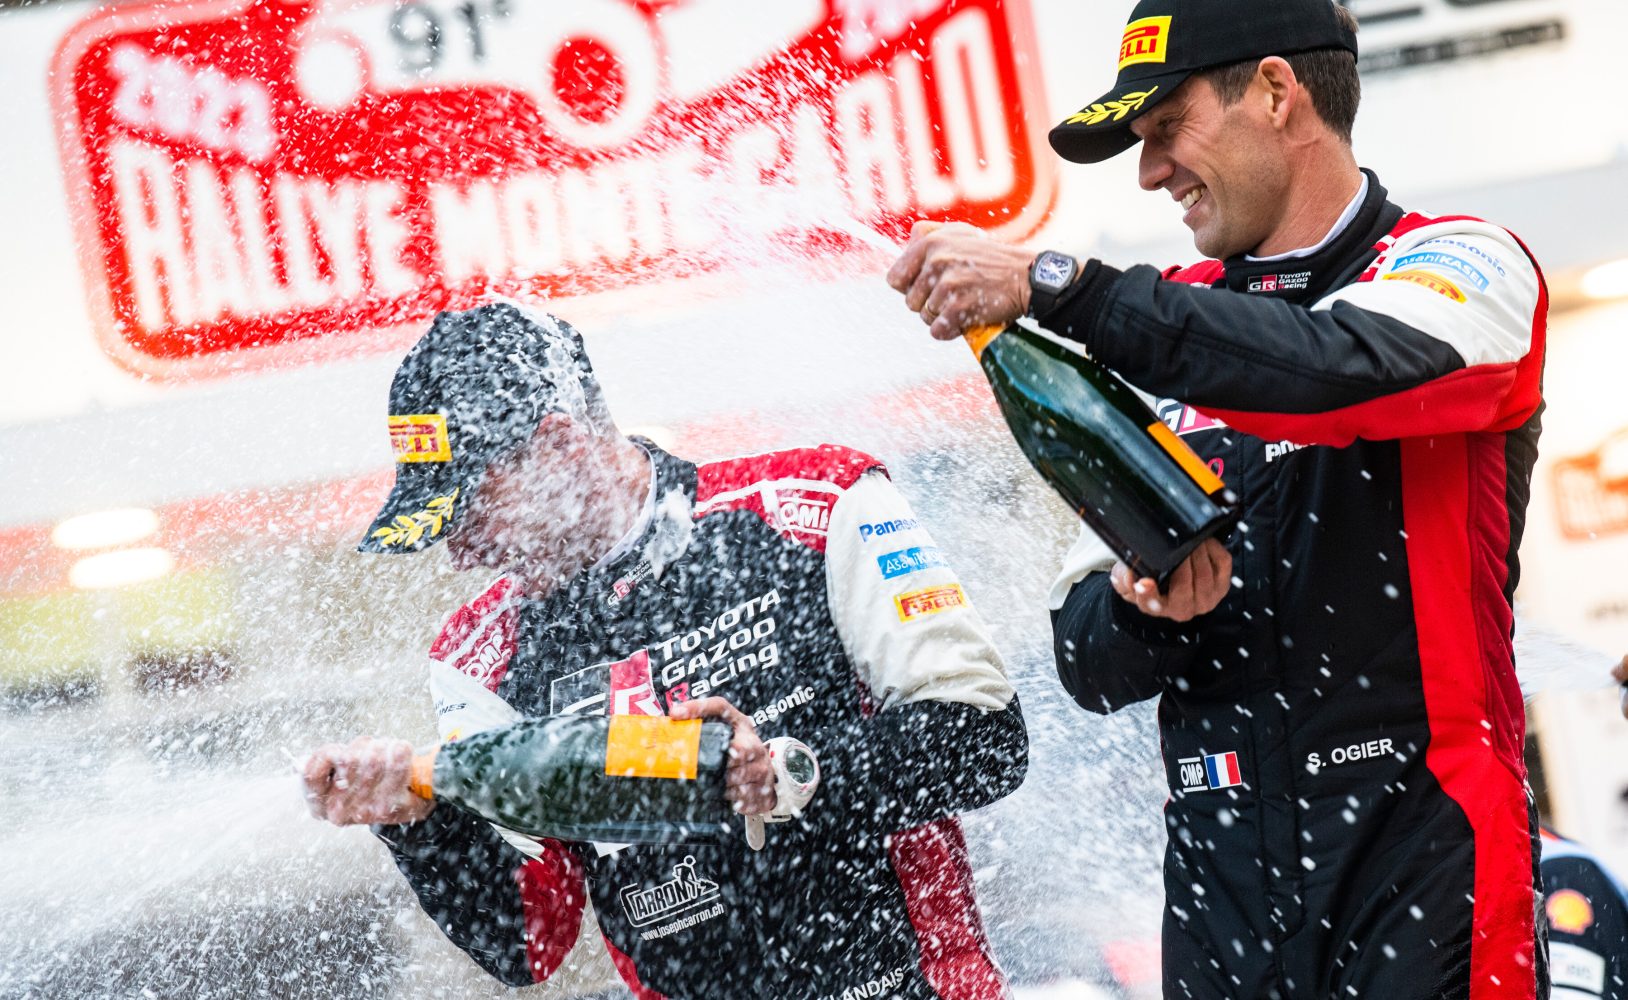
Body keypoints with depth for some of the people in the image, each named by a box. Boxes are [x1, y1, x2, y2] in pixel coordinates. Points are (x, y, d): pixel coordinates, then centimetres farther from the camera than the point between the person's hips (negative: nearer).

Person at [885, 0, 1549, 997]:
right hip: (1221, 887, 5)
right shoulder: (1178, 328, 14)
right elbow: (1090, 664, 12)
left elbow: (1342, 371, -26)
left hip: (1423, 870, -5)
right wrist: (1139, 601, -11)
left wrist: (1055, 285, -26)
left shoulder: (1467, 268, -1)